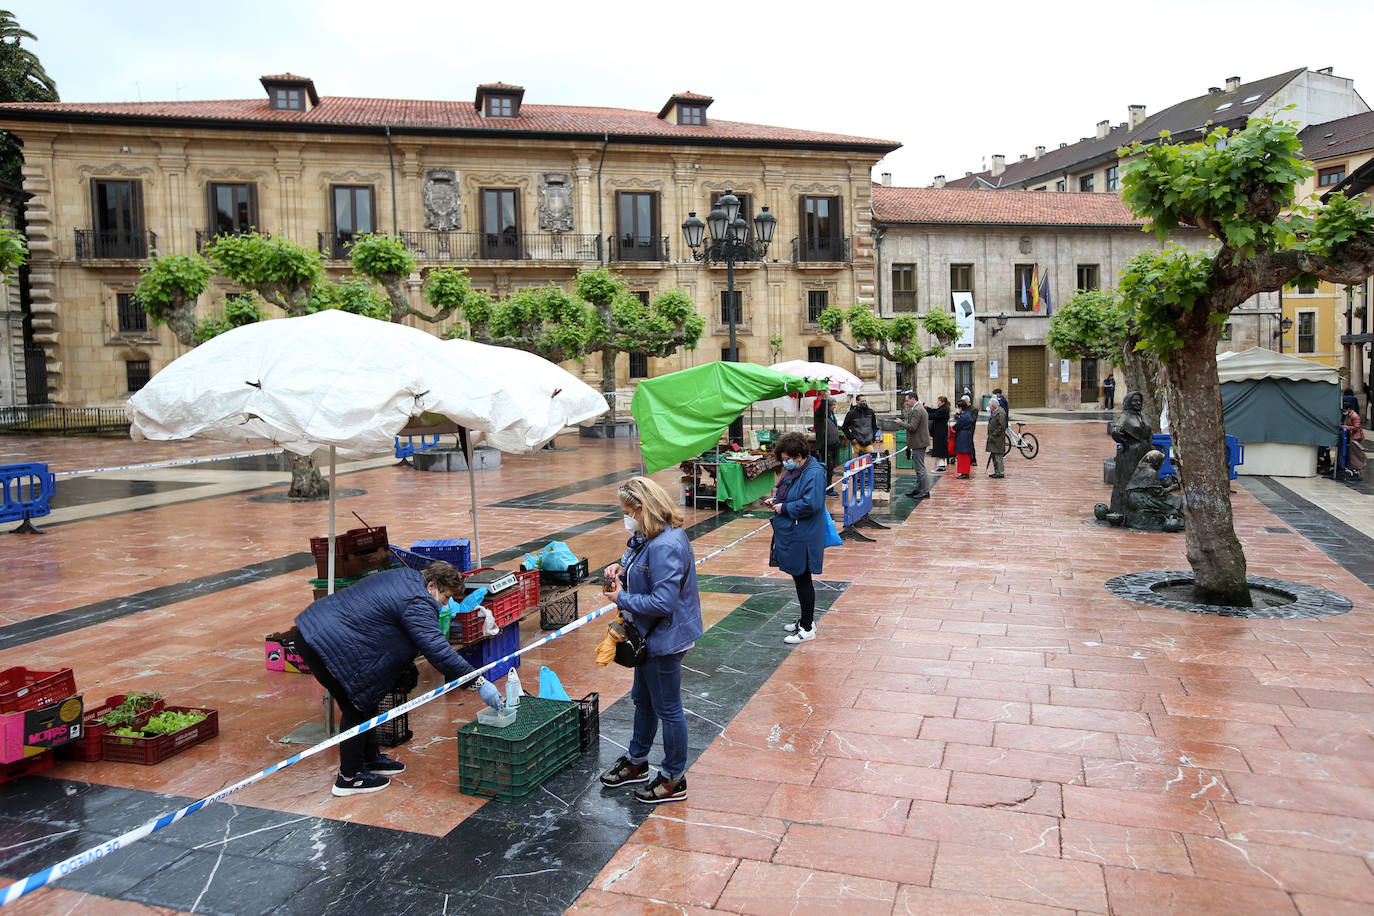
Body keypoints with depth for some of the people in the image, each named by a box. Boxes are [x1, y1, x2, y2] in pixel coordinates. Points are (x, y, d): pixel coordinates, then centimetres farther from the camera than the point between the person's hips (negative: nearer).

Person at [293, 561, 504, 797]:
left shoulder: (405, 576, 11)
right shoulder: (418, 604, -19)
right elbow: (438, 650, -25)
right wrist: (479, 683, -25)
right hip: (328, 644, -11)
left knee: (365, 699, 19)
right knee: (357, 708, 2)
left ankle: (371, 758, 34)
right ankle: (349, 777, 14)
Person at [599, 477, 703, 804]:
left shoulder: (665, 546, -30)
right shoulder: (649, 537, 3)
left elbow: (663, 602, -32)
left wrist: (622, 599, -20)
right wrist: (621, 568, 0)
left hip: (665, 638, -11)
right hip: (650, 634, 11)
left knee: (667, 708, 6)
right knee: (643, 699, 25)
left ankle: (674, 780, 23)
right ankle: (636, 762, 44)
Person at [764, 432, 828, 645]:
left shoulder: (814, 474, -19)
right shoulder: (793, 471, 11)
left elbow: (810, 504, -28)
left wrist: (784, 508, -18)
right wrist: (775, 500, 6)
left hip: (802, 538, -10)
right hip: (789, 535, 10)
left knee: (803, 579, -1)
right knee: (799, 578, 18)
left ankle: (807, 628, 10)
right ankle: (806, 620, 31)